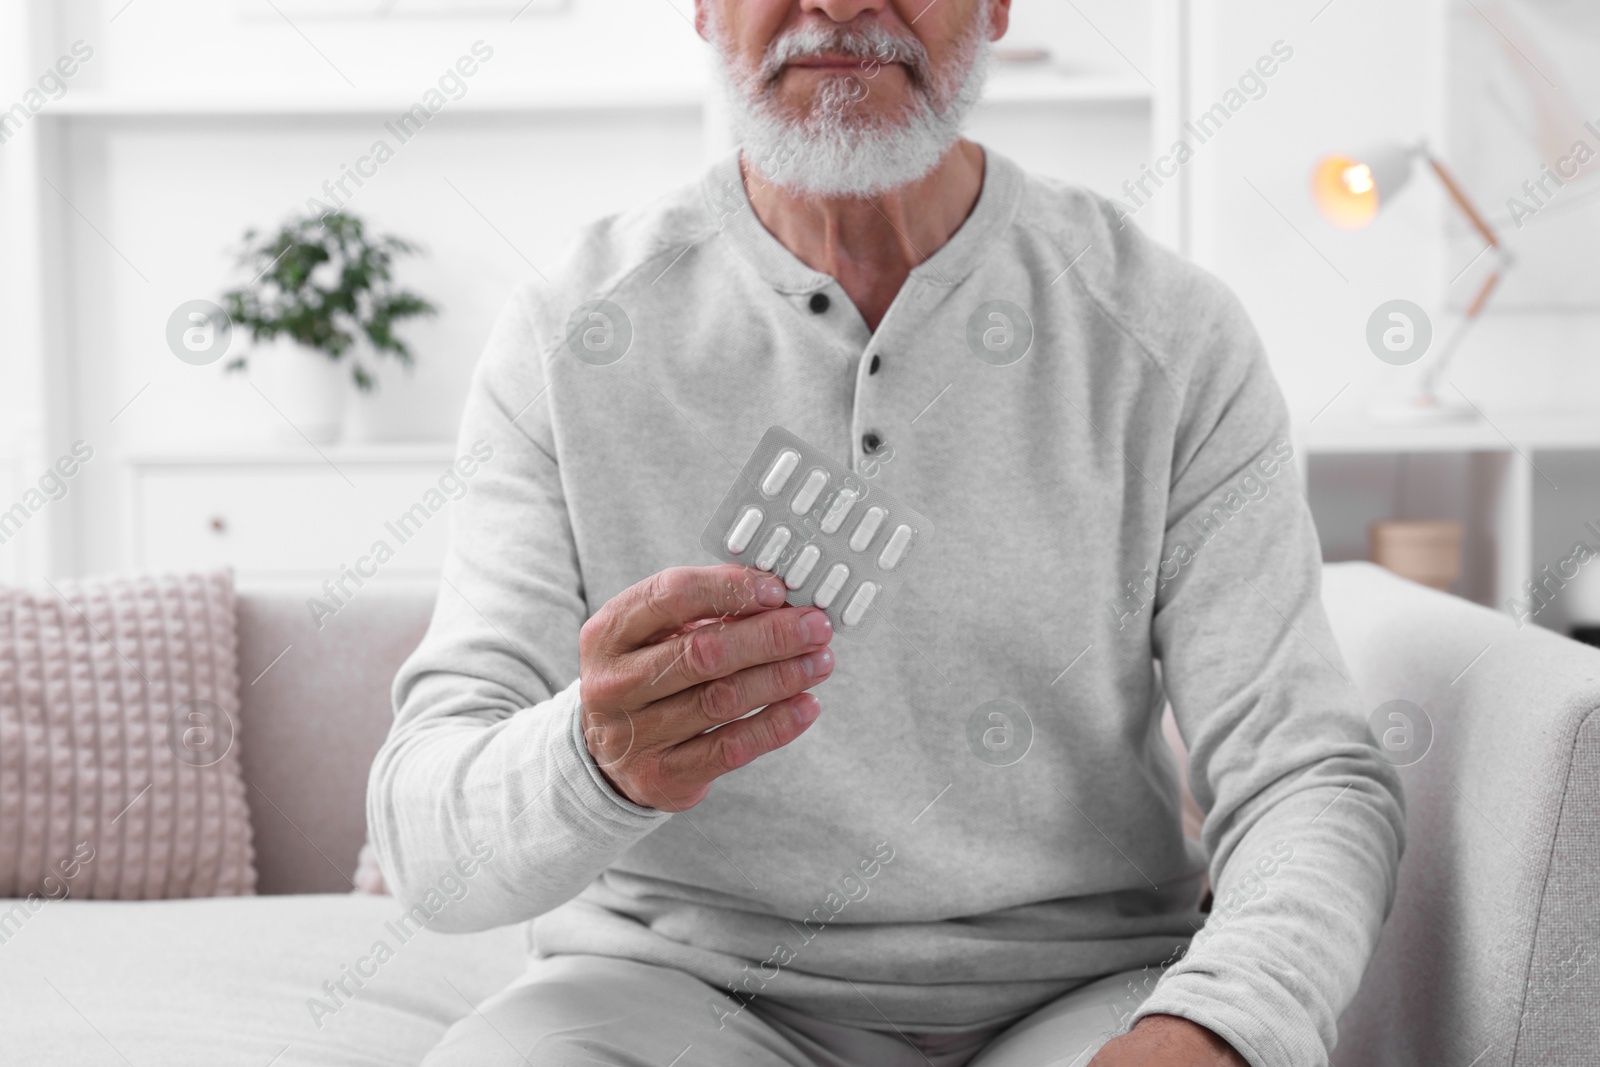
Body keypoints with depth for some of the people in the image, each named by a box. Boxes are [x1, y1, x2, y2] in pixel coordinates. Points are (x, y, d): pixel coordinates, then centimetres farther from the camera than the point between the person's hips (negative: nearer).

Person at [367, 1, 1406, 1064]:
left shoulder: (1174, 333, -2)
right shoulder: (568, 337, -3)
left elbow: (1315, 780, -6)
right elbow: (427, 837, -8)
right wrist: (595, 762, -33)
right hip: (691, 978, 0)